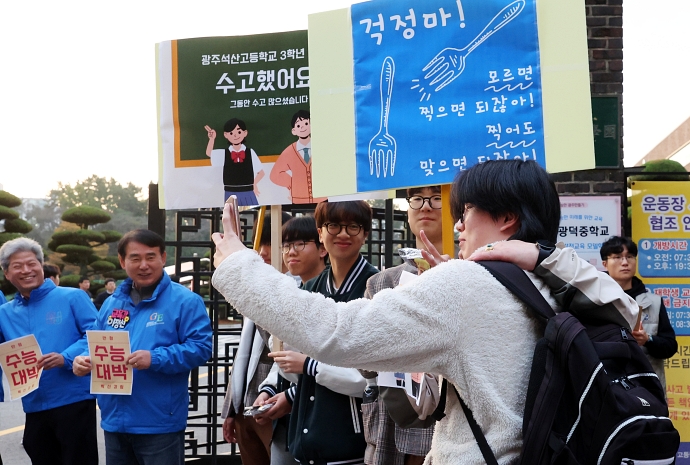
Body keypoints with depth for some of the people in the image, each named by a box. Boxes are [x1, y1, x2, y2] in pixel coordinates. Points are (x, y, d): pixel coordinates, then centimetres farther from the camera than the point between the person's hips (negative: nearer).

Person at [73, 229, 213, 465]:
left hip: (160, 423, -6)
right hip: (115, 421, 6)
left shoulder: (184, 301, -6)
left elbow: (201, 347, -13)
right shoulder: (111, 303, 13)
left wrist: (155, 359, -24)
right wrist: (85, 360, -5)